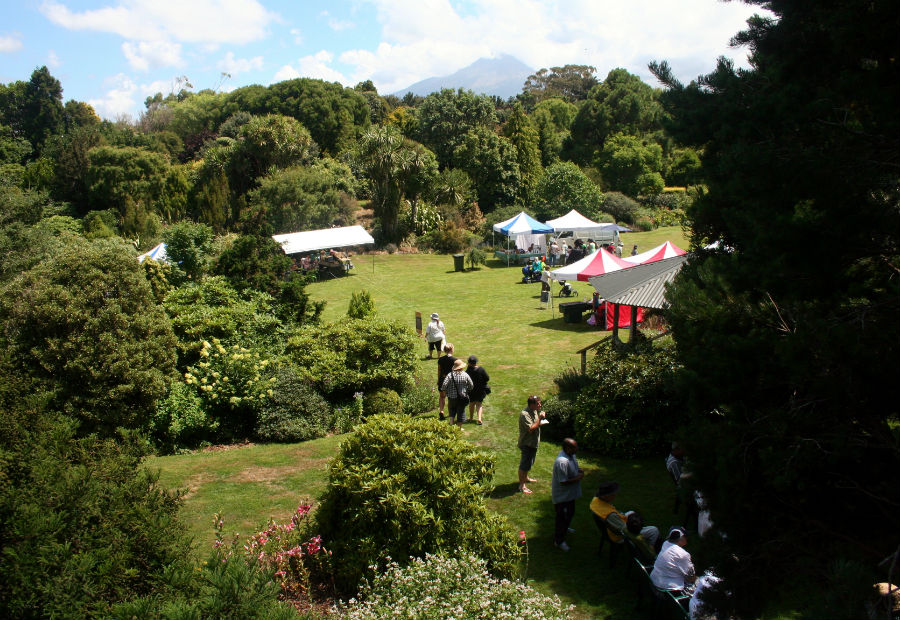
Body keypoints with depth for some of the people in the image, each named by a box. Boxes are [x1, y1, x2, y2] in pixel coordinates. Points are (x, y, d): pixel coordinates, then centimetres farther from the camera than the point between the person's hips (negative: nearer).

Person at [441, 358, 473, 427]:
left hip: (452, 397, 0)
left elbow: (444, 385, -19)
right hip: (462, 397, 0)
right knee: (461, 411, 12)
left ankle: (451, 421, 5)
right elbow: (471, 385, 1)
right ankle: (459, 427, 18)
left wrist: (446, 391, 1)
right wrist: (467, 391, 19)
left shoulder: (450, 375, -11)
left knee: (452, 409, 22)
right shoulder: (465, 375, -7)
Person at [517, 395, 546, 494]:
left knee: (530, 462, 26)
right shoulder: (525, 414, -27)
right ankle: (522, 485, 11)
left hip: (533, 442, 10)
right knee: (524, 464, 0)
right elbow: (531, 429, -31)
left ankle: (526, 477, 46)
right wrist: (539, 419, -26)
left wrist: (541, 420, -2)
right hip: (527, 444, -10)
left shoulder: (535, 411, 4)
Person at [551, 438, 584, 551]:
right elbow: (563, 482, -30)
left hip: (570, 493, 9)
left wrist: (579, 470, -4)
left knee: (570, 513, 29)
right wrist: (578, 478, -23)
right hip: (562, 496, -9)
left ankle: (564, 529, 55)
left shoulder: (571, 455, -5)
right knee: (562, 517, 7)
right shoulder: (562, 462, -35)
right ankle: (559, 541, 25)